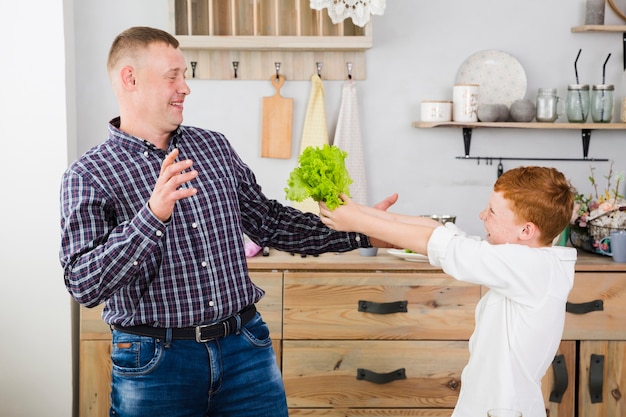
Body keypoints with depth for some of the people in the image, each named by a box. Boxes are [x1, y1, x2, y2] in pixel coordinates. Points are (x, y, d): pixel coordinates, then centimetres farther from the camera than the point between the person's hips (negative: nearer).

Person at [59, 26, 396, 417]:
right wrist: (153, 215, -29)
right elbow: (83, 285, -17)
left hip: (245, 348, 4)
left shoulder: (215, 146, 9)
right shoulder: (88, 175, -7)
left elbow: (269, 221, 15)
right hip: (155, 362, -4)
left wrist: (359, 233, 8)